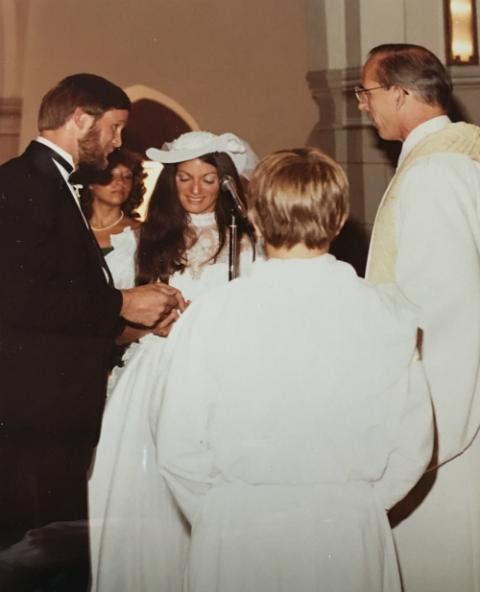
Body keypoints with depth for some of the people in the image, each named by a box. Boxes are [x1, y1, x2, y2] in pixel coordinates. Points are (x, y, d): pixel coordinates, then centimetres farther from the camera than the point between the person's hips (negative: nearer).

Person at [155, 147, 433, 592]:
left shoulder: (209, 317, -11)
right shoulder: (387, 318, -8)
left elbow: (177, 447, -9)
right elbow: (411, 444, -5)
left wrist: (217, 517, 6)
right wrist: (354, 504, 9)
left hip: (236, 540, -1)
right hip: (350, 539, 1)